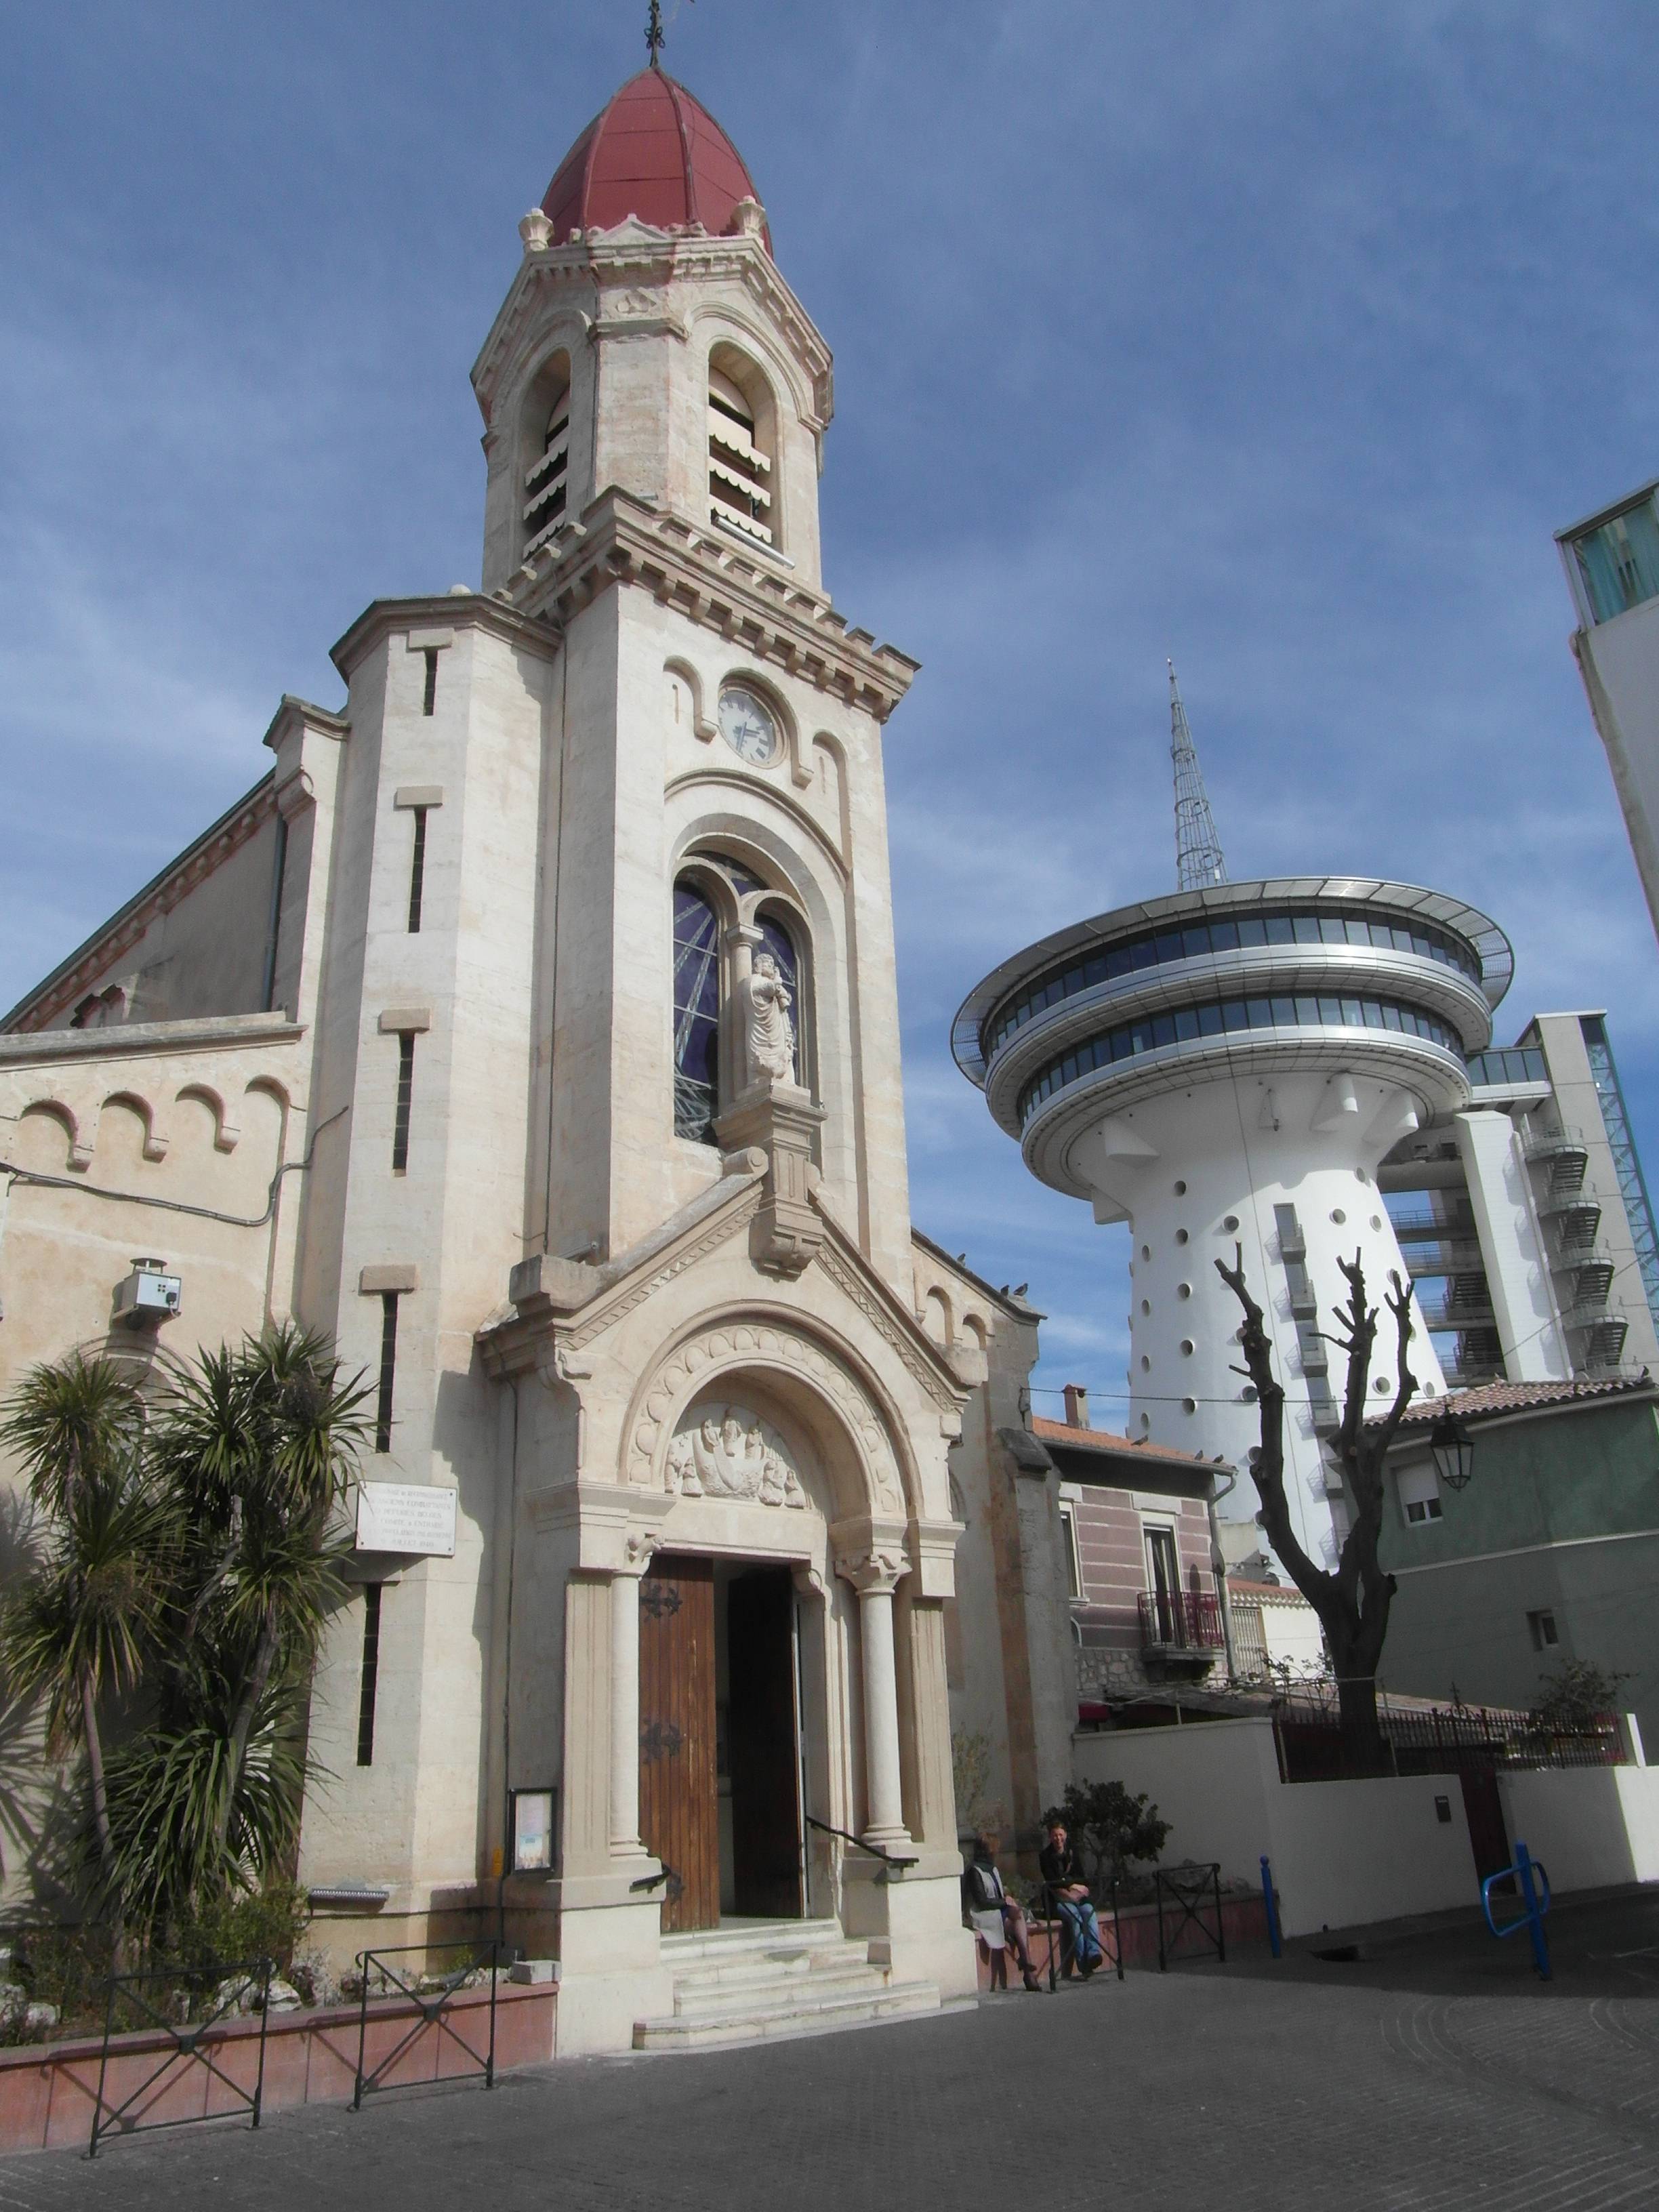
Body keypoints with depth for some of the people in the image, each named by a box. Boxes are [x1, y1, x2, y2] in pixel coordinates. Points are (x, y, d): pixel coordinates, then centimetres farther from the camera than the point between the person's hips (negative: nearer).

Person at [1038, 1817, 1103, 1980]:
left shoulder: (1072, 1851, 13)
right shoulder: (1045, 1856, 1)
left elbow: (1081, 1876, 12)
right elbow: (1051, 1881, -8)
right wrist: (1073, 1885, -15)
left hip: (1077, 1896, 3)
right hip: (1058, 1900, -3)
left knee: (1089, 1911, -29)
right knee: (1074, 1915, -32)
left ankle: (1094, 1953, -43)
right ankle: (1083, 1964, -37)